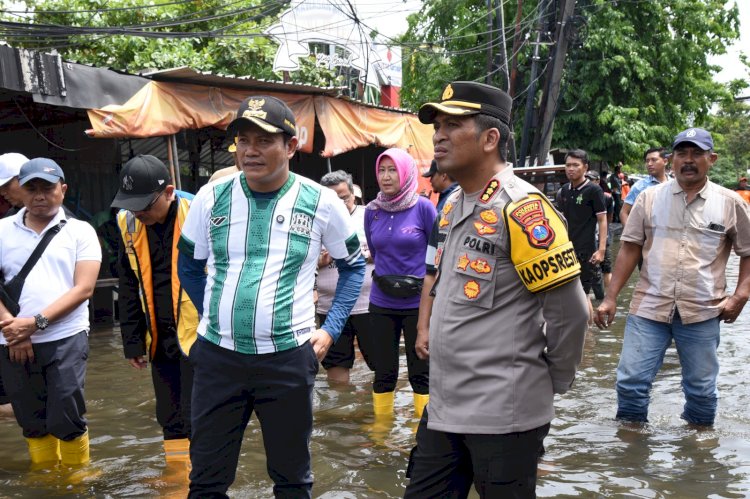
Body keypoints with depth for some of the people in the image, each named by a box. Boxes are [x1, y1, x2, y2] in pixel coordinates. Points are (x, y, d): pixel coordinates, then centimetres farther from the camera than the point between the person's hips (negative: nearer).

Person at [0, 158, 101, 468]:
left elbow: (83, 288, -6)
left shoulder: (80, 231, 2)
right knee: (33, 423, 11)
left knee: (66, 420, -4)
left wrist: (37, 323, -14)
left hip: (66, 339, -2)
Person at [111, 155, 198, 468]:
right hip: (161, 340, 6)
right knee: (170, 419, 15)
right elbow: (128, 289, 11)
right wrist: (132, 342, 10)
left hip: (198, 336, -5)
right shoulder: (129, 224, 3)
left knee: (196, 420, -1)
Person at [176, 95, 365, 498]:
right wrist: (214, 317, 10)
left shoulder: (321, 202, -5)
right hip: (217, 355, 2)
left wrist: (331, 329, 1)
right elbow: (189, 266, 16)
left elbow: (353, 266, 9)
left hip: (289, 357, -1)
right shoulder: (212, 197, -1)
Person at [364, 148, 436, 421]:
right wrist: (386, 278, 11)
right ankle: (381, 423, 25)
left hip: (419, 303, -3)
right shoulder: (372, 211, 2)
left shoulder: (423, 208, -9)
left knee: (421, 372, 7)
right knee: (383, 371, 11)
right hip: (381, 303, 3)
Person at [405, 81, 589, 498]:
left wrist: (554, 380, -5)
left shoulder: (521, 209, -17)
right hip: (443, 406, 8)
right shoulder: (452, 206, 10)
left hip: (504, 414, -8)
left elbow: (569, 311, -17)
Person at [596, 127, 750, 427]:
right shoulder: (649, 198, 3)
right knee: (630, 382, 1)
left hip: (702, 312, 0)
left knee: (701, 389, 12)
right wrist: (610, 298, 0)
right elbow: (630, 249, 4)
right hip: (649, 307, 0)